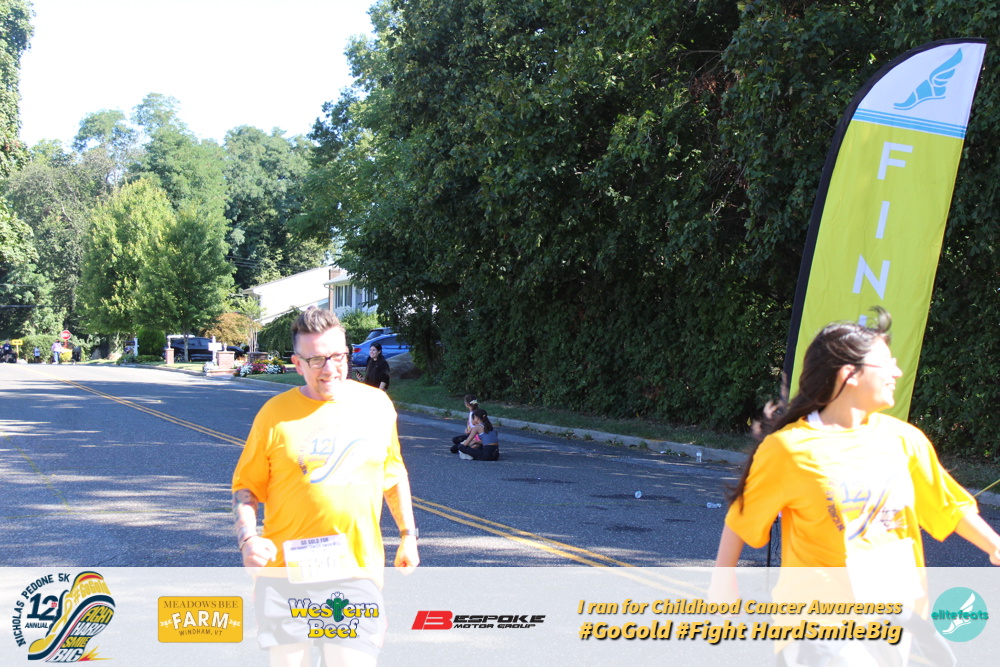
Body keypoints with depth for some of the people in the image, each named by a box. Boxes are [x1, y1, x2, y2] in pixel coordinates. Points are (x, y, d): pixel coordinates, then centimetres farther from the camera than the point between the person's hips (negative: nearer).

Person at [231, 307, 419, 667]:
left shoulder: (377, 405, 5)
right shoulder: (275, 413, -3)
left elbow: (394, 475, 18)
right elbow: (245, 485, 3)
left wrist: (408, 535, 18)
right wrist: (248, 538, -13)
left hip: (356, 570, 1)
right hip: (286, 567, 0)